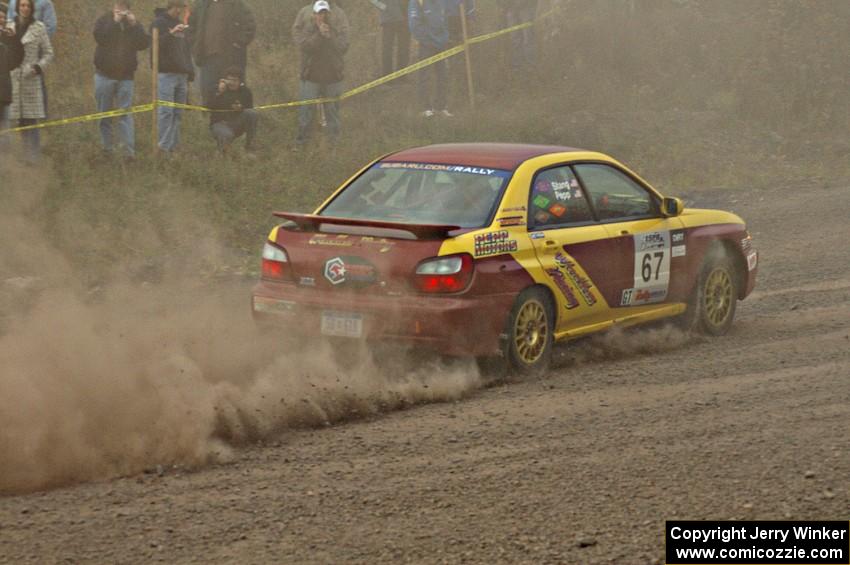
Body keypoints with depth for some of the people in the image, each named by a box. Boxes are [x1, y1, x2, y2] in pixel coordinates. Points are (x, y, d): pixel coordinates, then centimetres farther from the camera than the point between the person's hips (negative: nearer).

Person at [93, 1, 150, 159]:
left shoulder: (134, 25, 6)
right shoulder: (104, 21, 1)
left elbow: (144, 43, -8)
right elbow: (100, 36, -18)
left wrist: (134, 25, -15)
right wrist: (115, 22, -19)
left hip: (125, 76, 0)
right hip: (104, 74, 0)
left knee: (125, 113, -7)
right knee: (104, 113, 5)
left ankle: (129, 150, -11)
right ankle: (107, 147, 13)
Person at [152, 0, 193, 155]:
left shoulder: (180, 23, 18)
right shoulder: (159, 23, -4)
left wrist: (190, 71, 18)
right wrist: (171, 33, -28)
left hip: (182, 74, 7)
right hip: (166, 74, -7)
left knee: (177, 113, 7)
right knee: (165, 111, -10)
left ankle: (173, 146, 11)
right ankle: (163, 147, -10)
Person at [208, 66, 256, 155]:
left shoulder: (245, 91, 2)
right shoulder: (219, 90, -4)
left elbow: (249, 109, 3)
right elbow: (211, 107, -17)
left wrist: (241, 108, -19)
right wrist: (219, 93, -28)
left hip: (237, 124, 4)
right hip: (220, 123, -4)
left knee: (252, 113, -25)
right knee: (226, 136, -40)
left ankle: (250, 144, -14)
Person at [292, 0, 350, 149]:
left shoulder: (338, 21, -4)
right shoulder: (305, 22, -7)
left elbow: (343, 47, -12)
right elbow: (304, 44, -20)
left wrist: (329, 36, -26)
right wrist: (319, 34, -29)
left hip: (332, 75, 1)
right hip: (310, 75, -1)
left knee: (332, 110, 11)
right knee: (305, 110, 0)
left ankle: (334, 140, 23)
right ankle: (301, 141, 11)